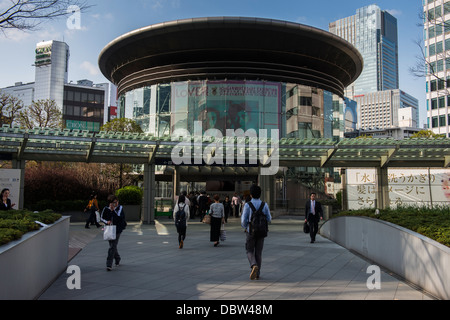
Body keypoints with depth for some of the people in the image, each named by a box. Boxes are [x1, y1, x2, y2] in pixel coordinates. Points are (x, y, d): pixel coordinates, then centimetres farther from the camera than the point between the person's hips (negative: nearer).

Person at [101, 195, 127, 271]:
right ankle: (117, 259, 38)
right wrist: (107, 222, -9)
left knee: (113, 247, -11)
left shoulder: (120, 208, -3)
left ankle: (109, 264, -10)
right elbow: (102, 218, 10)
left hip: (117, 229, -3)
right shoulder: (106, 209, 1)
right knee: (112, 246, 14)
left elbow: (121, 217, -17)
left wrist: (113, 210, -22)